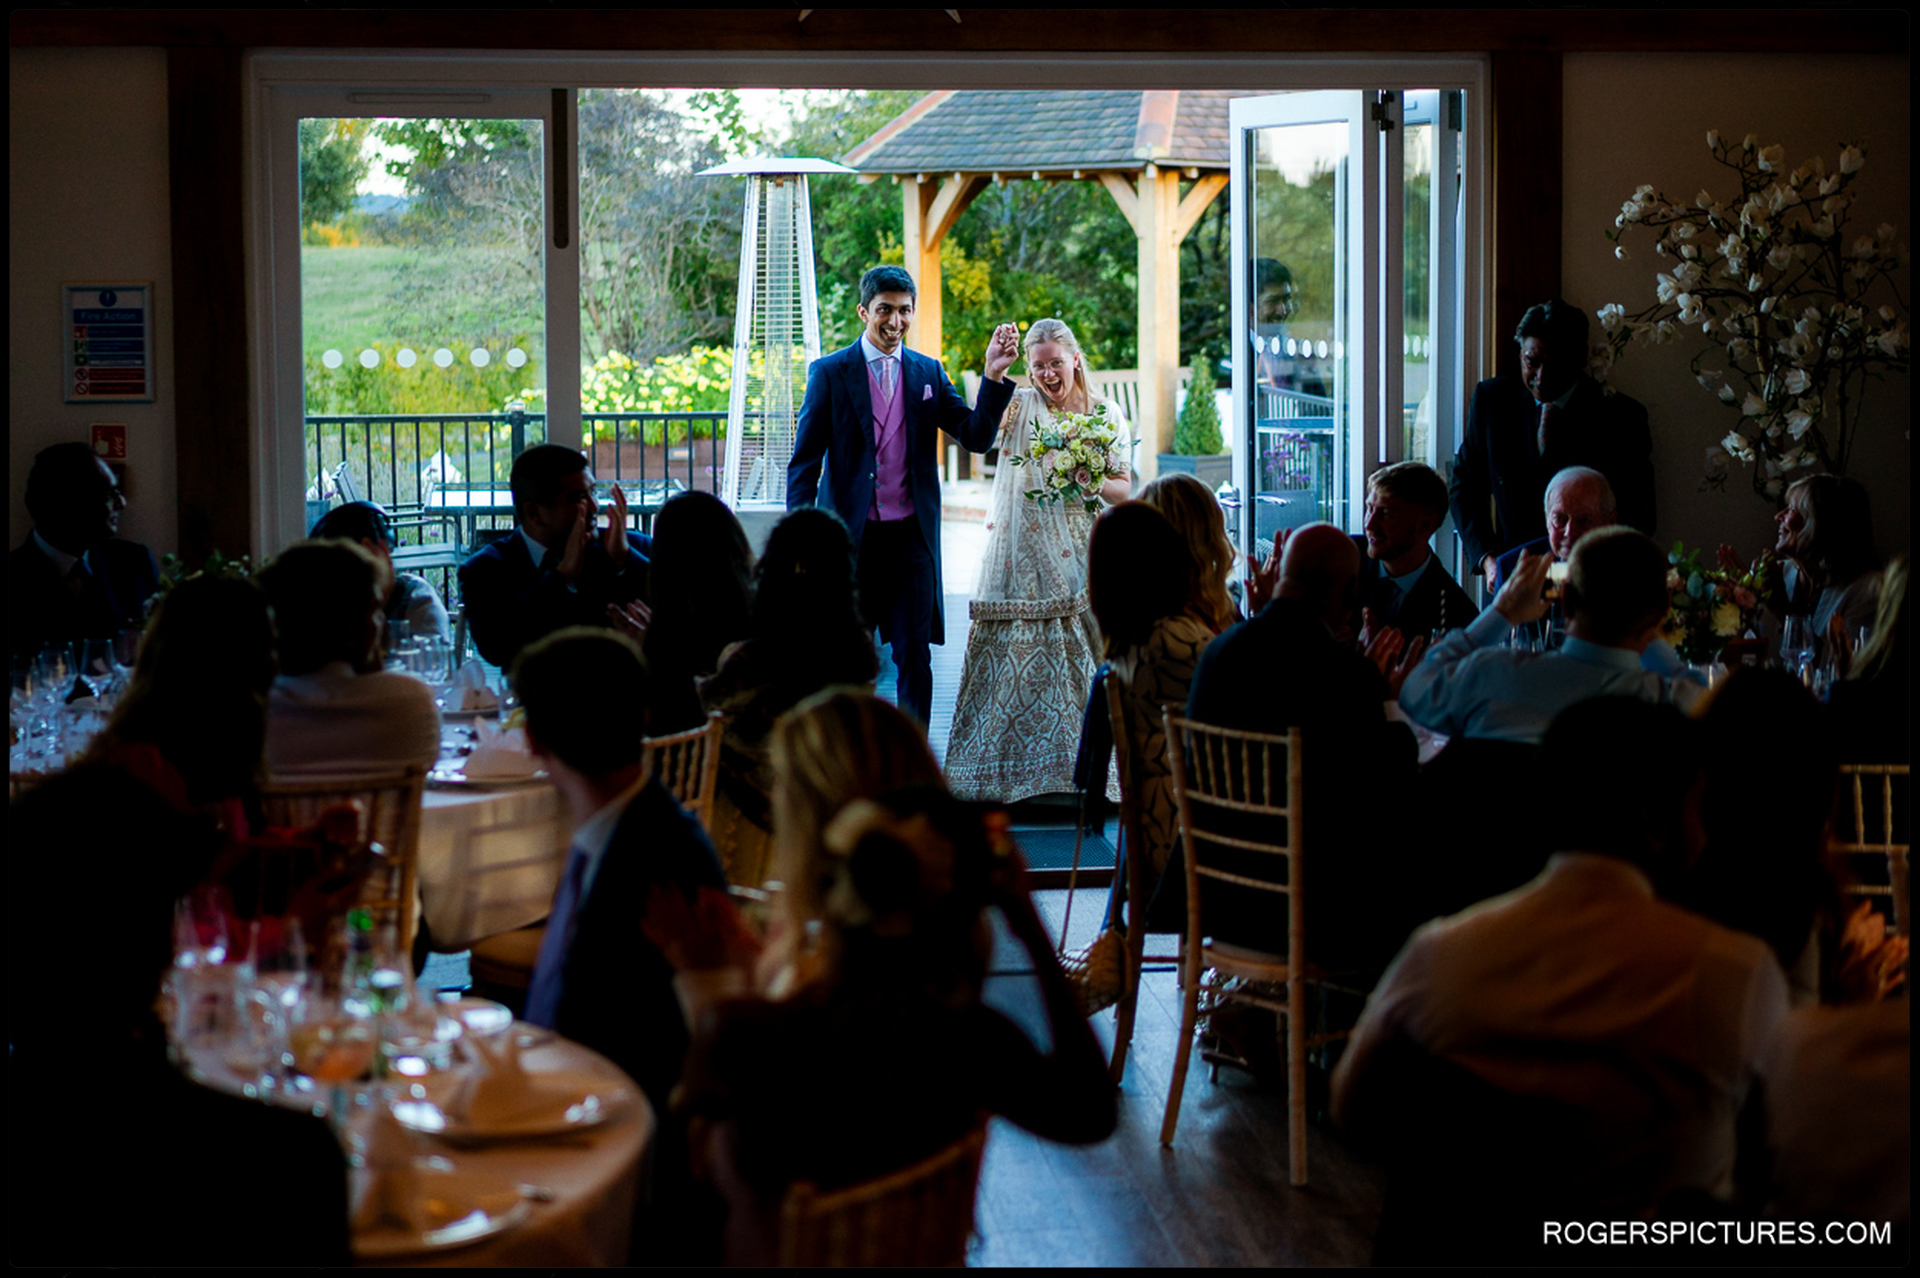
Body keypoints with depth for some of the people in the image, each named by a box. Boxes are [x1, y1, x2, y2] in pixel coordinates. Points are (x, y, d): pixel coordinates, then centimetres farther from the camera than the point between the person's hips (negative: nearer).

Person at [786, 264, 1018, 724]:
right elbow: (804, 461, -1)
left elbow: (976, 437, 2)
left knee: (914, 656, 2)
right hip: (849, 535, -2)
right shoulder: (829, 372, 0)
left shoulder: (929, 372, 9)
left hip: (911, 535, 2)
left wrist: (994, 377, -12)